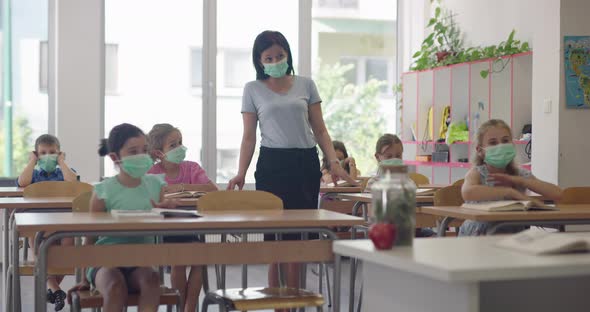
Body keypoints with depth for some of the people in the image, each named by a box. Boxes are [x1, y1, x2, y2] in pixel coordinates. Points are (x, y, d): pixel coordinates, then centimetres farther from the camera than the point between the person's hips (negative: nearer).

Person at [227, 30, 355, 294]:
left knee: (298, 236, 1)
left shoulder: (306, 85, 10)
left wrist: (333, 161, -3)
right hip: (272, 163, -2)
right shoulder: (253, 89, 7)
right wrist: (241, 173, -7)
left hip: (306, 163, 2)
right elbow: (249, 136, 5)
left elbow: (319, 130, 10)